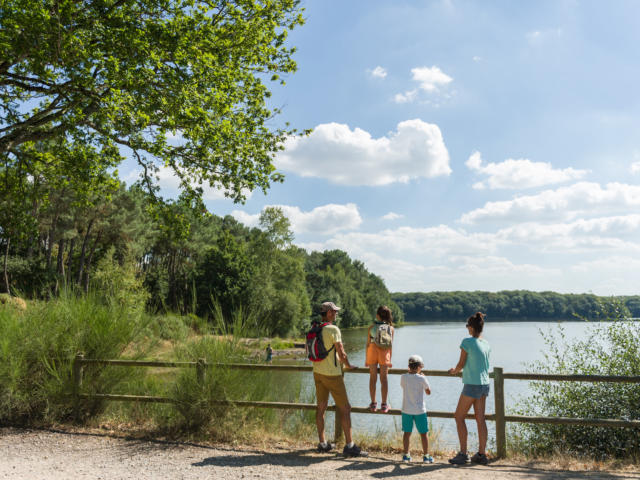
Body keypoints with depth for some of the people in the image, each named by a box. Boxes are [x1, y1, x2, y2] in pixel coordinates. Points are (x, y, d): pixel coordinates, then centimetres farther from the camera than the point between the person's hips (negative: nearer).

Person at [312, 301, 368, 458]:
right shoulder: (333, 329, -17)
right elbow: (341, 353, -15)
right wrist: (348, 365, 6)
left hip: (318, 372, 8)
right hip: (332, 374, -8)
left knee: (321, 407, 13)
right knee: (345, 408, -1)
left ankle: (322, 443, 20)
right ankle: (349, 445, -1)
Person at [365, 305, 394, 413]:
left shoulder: (372, 327, -4)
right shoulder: (390, 328, -2)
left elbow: (368, 344, -3)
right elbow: (390, 345, -1)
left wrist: (366, 360, 4)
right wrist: (390, 359, 7)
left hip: (373, 351, 0)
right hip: (384, 353, 1)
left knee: (373, 378, 8)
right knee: (384, 378, 6)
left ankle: (373, 404, 10)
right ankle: (384, 405, 5)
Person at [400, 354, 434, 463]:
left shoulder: (403, 377, -4)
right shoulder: (421, 378, -13)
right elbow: (428, 392, 0)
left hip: (406, 410, 3)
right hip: (419, 410, -3)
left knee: (407, 432, 11)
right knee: (423, 433, 8)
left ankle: (406, 455, 15)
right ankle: (426, 456, 13)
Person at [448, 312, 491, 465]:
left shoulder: (467, 342, -14)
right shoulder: (486, 344, 6)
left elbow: (461, 363, -9)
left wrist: (454, 371, 13)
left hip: (472, 385, -7)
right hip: (484, 384, 7)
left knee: (459, 417, 4)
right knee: (480, 419, 11)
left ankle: (463, 454, 2)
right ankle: (482, 454, 16)